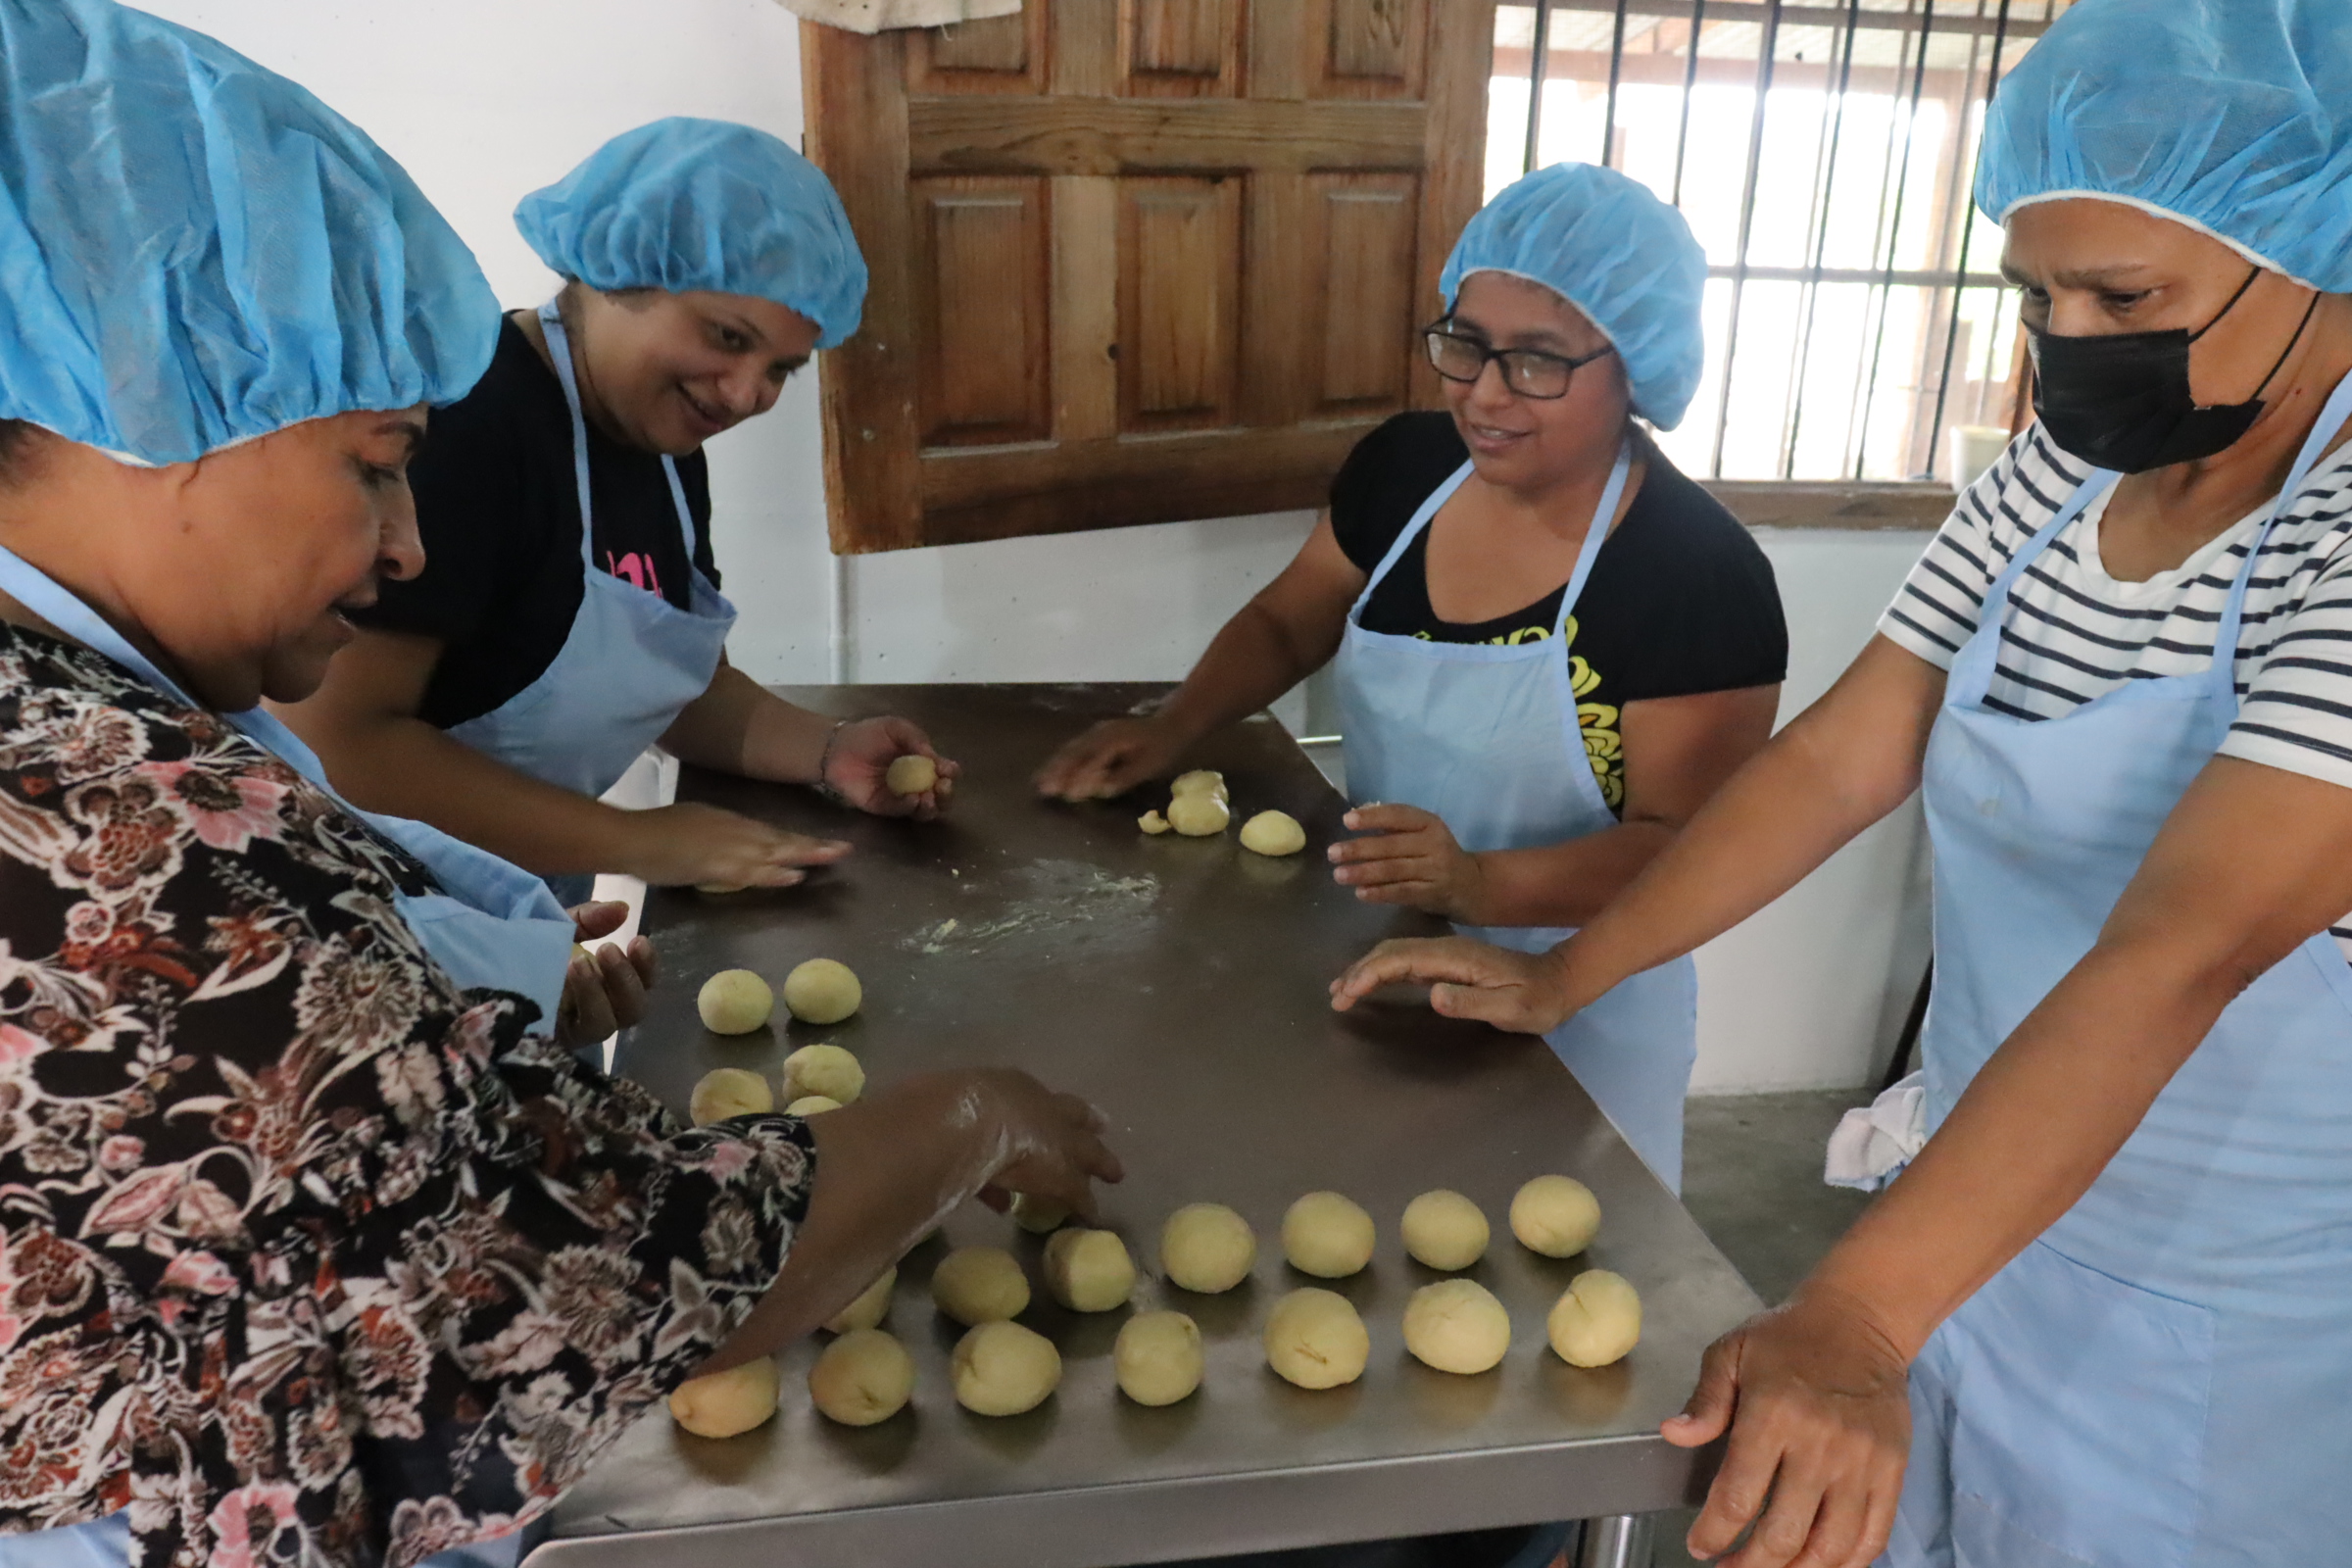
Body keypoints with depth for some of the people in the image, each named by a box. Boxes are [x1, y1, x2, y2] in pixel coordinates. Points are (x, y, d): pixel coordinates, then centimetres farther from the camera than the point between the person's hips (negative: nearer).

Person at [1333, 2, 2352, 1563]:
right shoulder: (2059, 472, -3)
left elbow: (2179, 955, -34)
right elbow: (1839, 757, -3)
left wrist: (1847, 1318, -41)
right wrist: (1559, 977, -6)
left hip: (2224, 1335, -5)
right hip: (1991, 1214, 5)